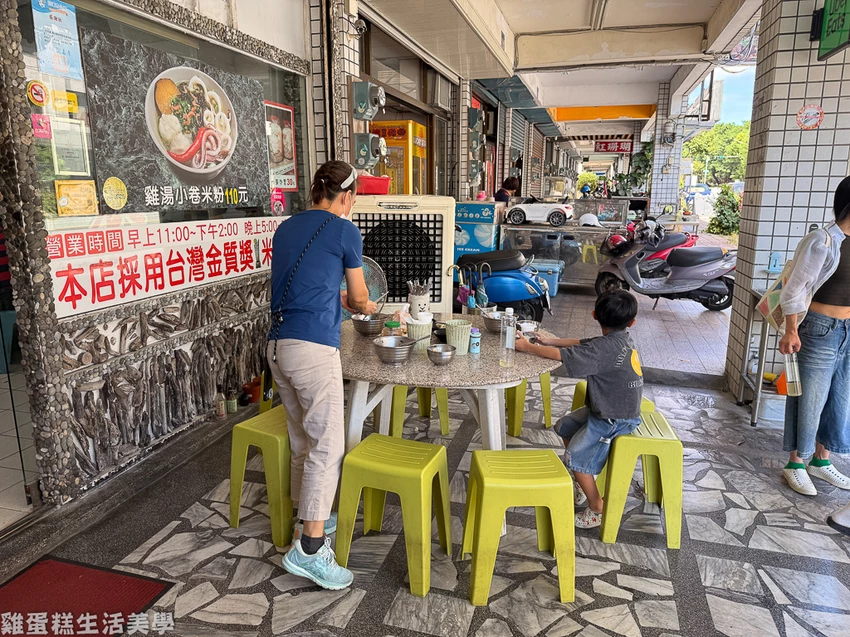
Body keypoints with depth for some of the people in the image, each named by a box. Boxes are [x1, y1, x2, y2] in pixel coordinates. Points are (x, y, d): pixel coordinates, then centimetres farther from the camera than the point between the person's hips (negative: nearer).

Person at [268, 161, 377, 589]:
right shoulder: (344, 230, -1)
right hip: (314, 347, -8)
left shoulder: (286, 228, 17)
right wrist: (369, 307, 30)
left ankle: (310, 517, 31)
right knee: (328, 445, -3)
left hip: (278, 343, 8)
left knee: (303, 441, 18)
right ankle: (309, 549, -2)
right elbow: (358, 299, 8)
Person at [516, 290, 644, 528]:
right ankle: (587, 479, 31)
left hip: (614, 419, -10)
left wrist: (528, 347, -17)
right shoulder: (619, 341, 0)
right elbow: (580, 343, 10)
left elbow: (562, 355, -28)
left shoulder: (606, 347, -29)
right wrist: (548, 341, 3)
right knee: (565, 426, 17)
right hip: (608, 409, 10)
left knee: (576, 457, -6)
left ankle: (598, 510, 11)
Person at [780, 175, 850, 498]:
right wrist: (791, 332, -19)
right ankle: (796, 464, 20)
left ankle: (821, 461, 32)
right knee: (810, 400, 4)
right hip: (822, 330, -7)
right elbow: (795, 289, -16)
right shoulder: (823, 241, -15)